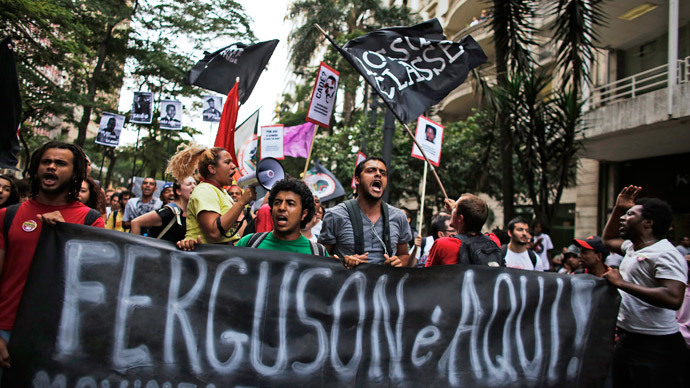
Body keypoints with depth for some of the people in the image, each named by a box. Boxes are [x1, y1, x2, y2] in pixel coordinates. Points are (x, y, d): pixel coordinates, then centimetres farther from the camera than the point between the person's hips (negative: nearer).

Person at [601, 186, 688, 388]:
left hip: (656, 348, -9)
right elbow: (608, 239, 34)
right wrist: (618, 207, 20)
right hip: (626, 340, 9)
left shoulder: (665, 253, -16)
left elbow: (673, 299, -29)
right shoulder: (632, 248, 12)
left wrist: (621, 283, -24)